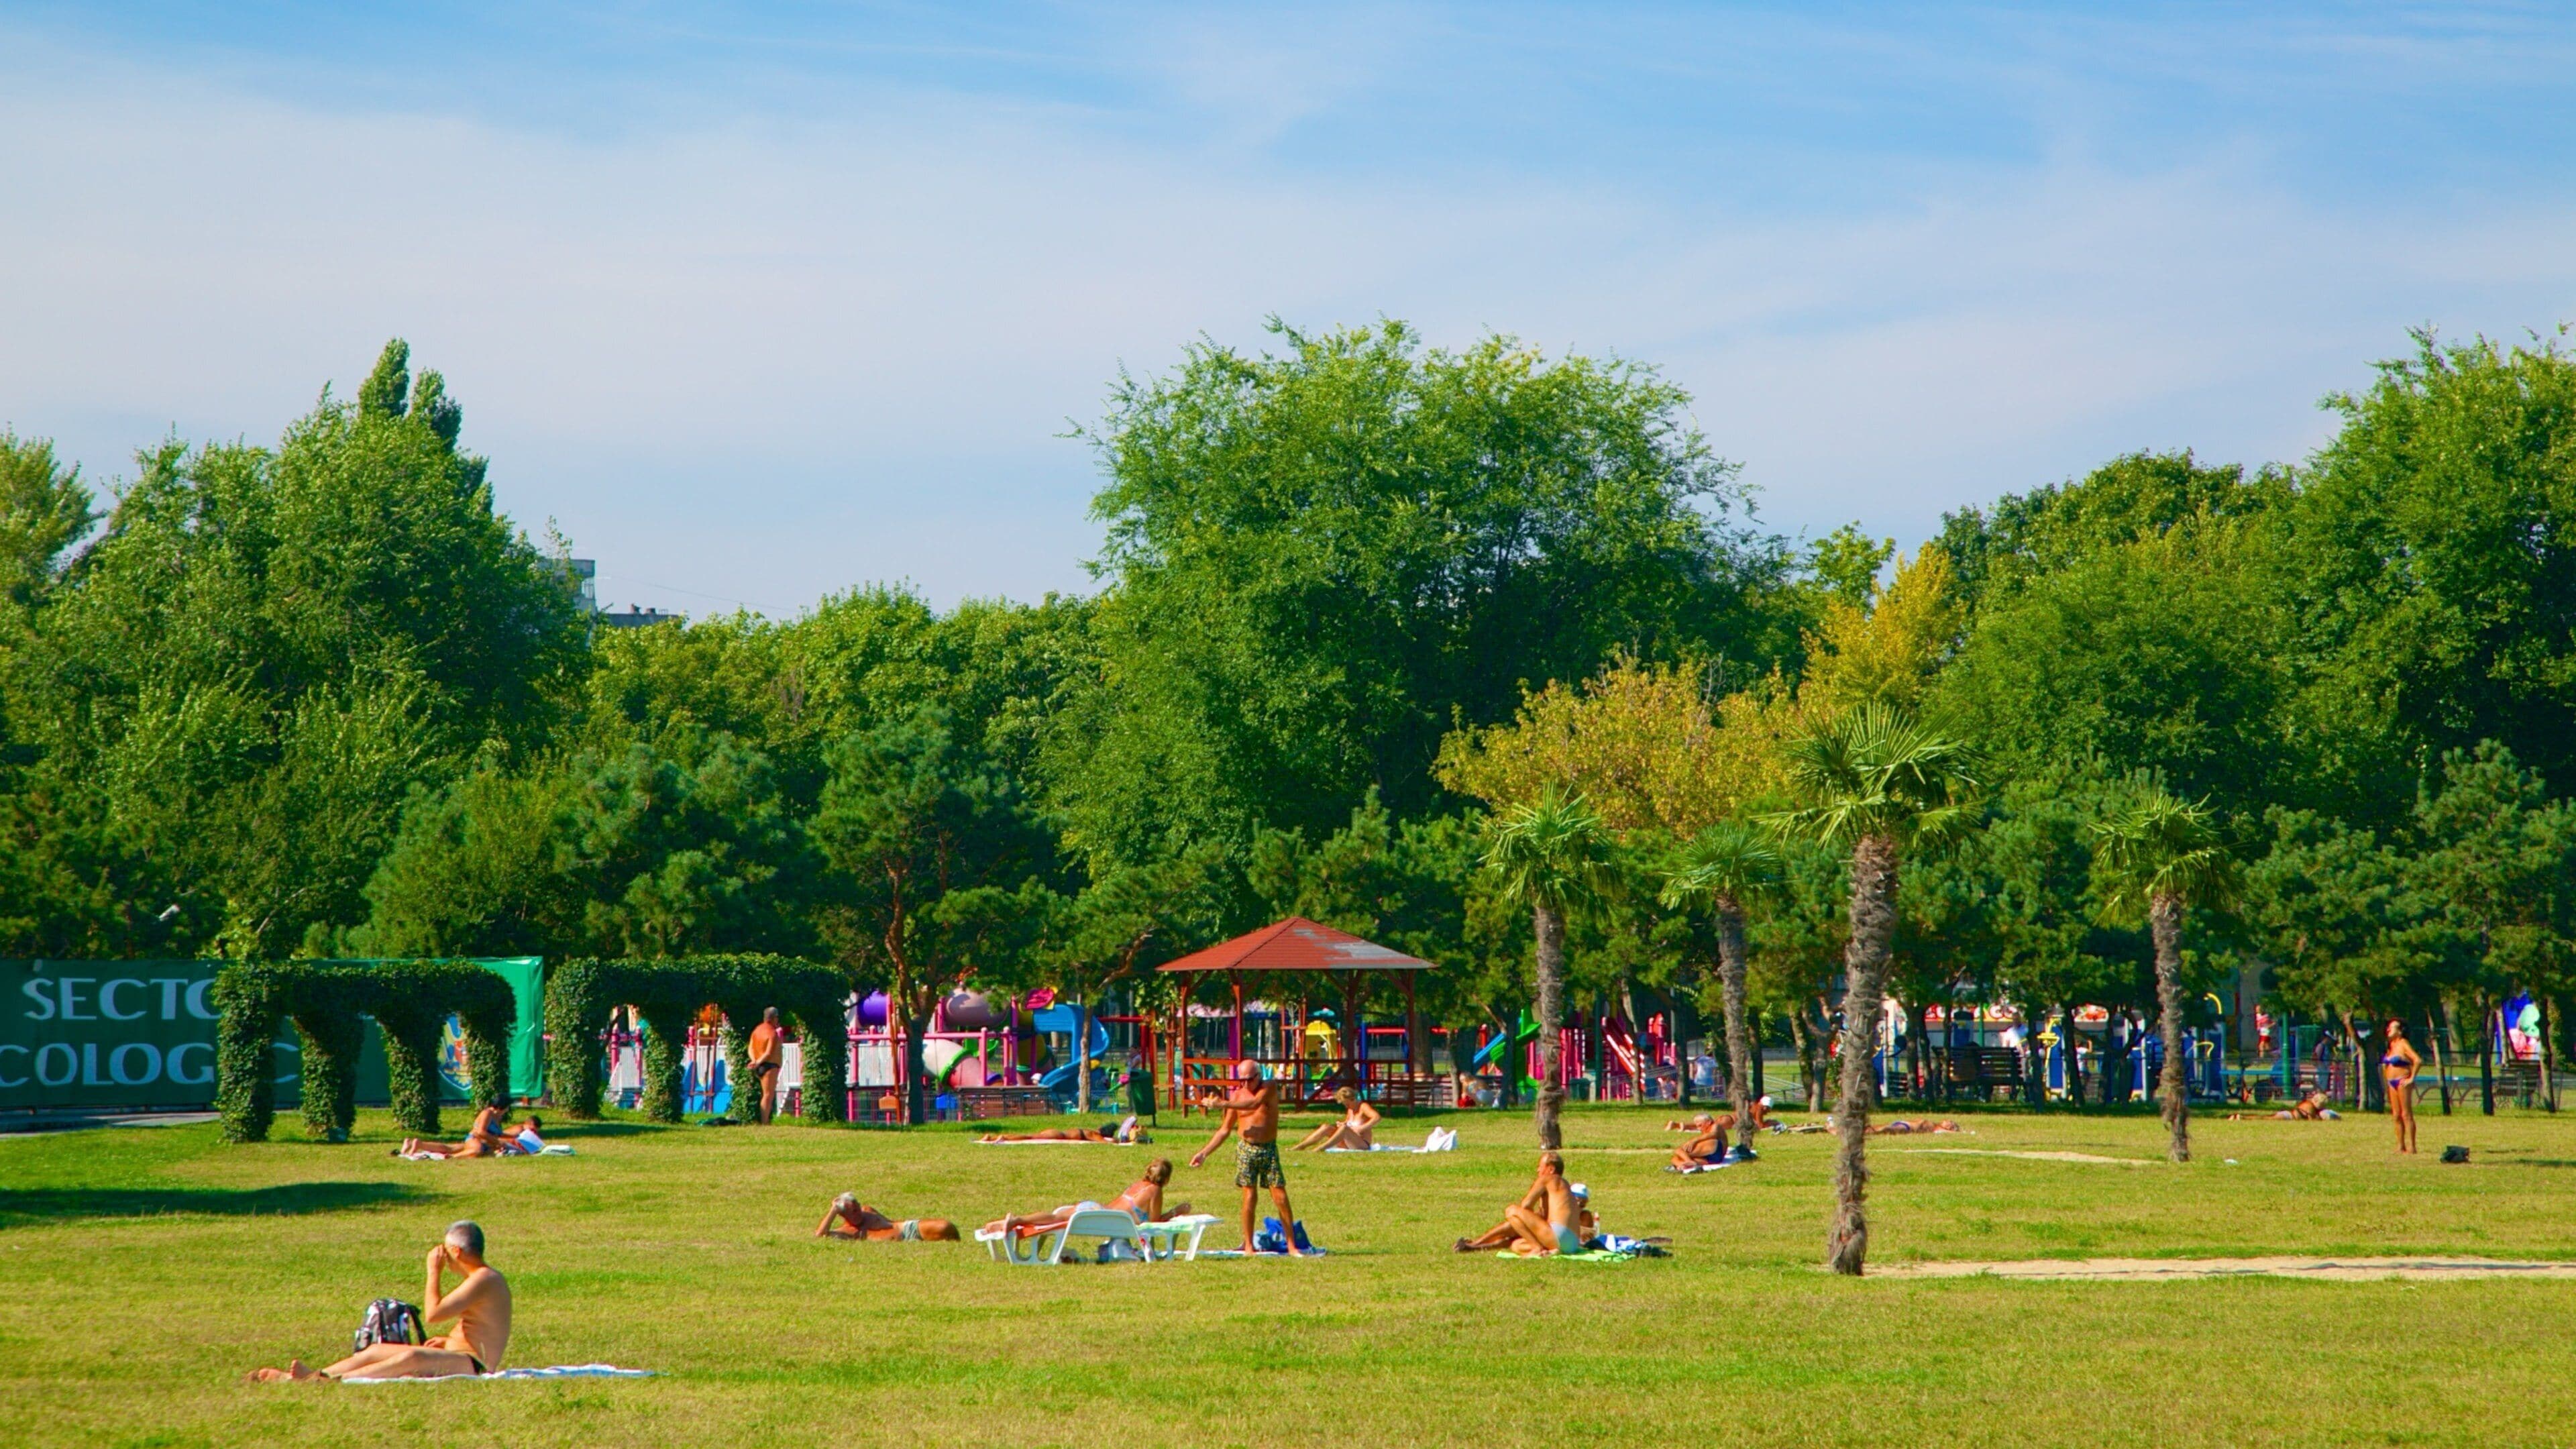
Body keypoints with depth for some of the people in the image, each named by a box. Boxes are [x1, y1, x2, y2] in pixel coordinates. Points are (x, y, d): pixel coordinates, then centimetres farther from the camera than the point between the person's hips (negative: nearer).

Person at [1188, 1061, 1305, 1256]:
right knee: (1250, 1198, -4)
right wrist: (1204, 1152, 5)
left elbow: (1255, 1103, -25)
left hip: (1269, 1149, -1)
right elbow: (1225, 1130, 11)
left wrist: (1222, 1104, -31)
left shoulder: (1270, 1088, -4)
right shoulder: (1237, 1095, 5)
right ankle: (1248, 1246, 3)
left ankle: (1292, 1246, 0)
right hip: (1246, 1150, 1)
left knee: (1281, 1198, -3)